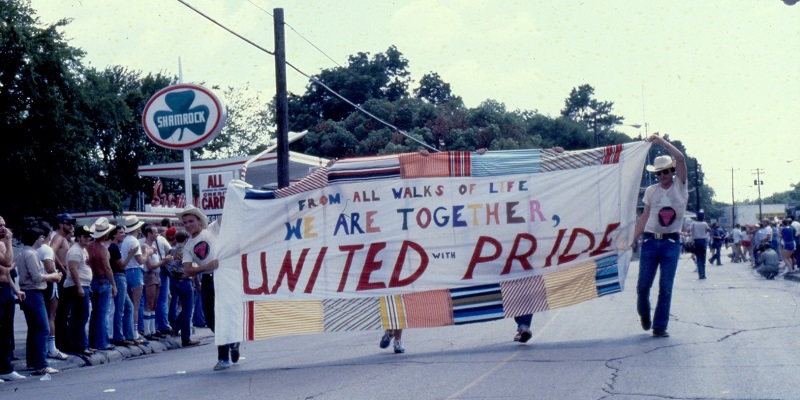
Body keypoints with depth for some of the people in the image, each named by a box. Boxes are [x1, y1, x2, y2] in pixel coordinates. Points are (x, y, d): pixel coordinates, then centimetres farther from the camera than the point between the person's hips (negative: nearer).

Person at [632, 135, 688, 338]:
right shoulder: (651, 191, 10)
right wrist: (632, 238, 4)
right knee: (643, 285, 2)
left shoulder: (680, 186, 3)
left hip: (671, 243, -2)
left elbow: (680, 157, -10)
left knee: (666, 288, -2)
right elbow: (644, 217, 12)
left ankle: (660, 326, 6)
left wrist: (660, 140, -8)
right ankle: (644, 312, 30)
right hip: (650, 241, 2)